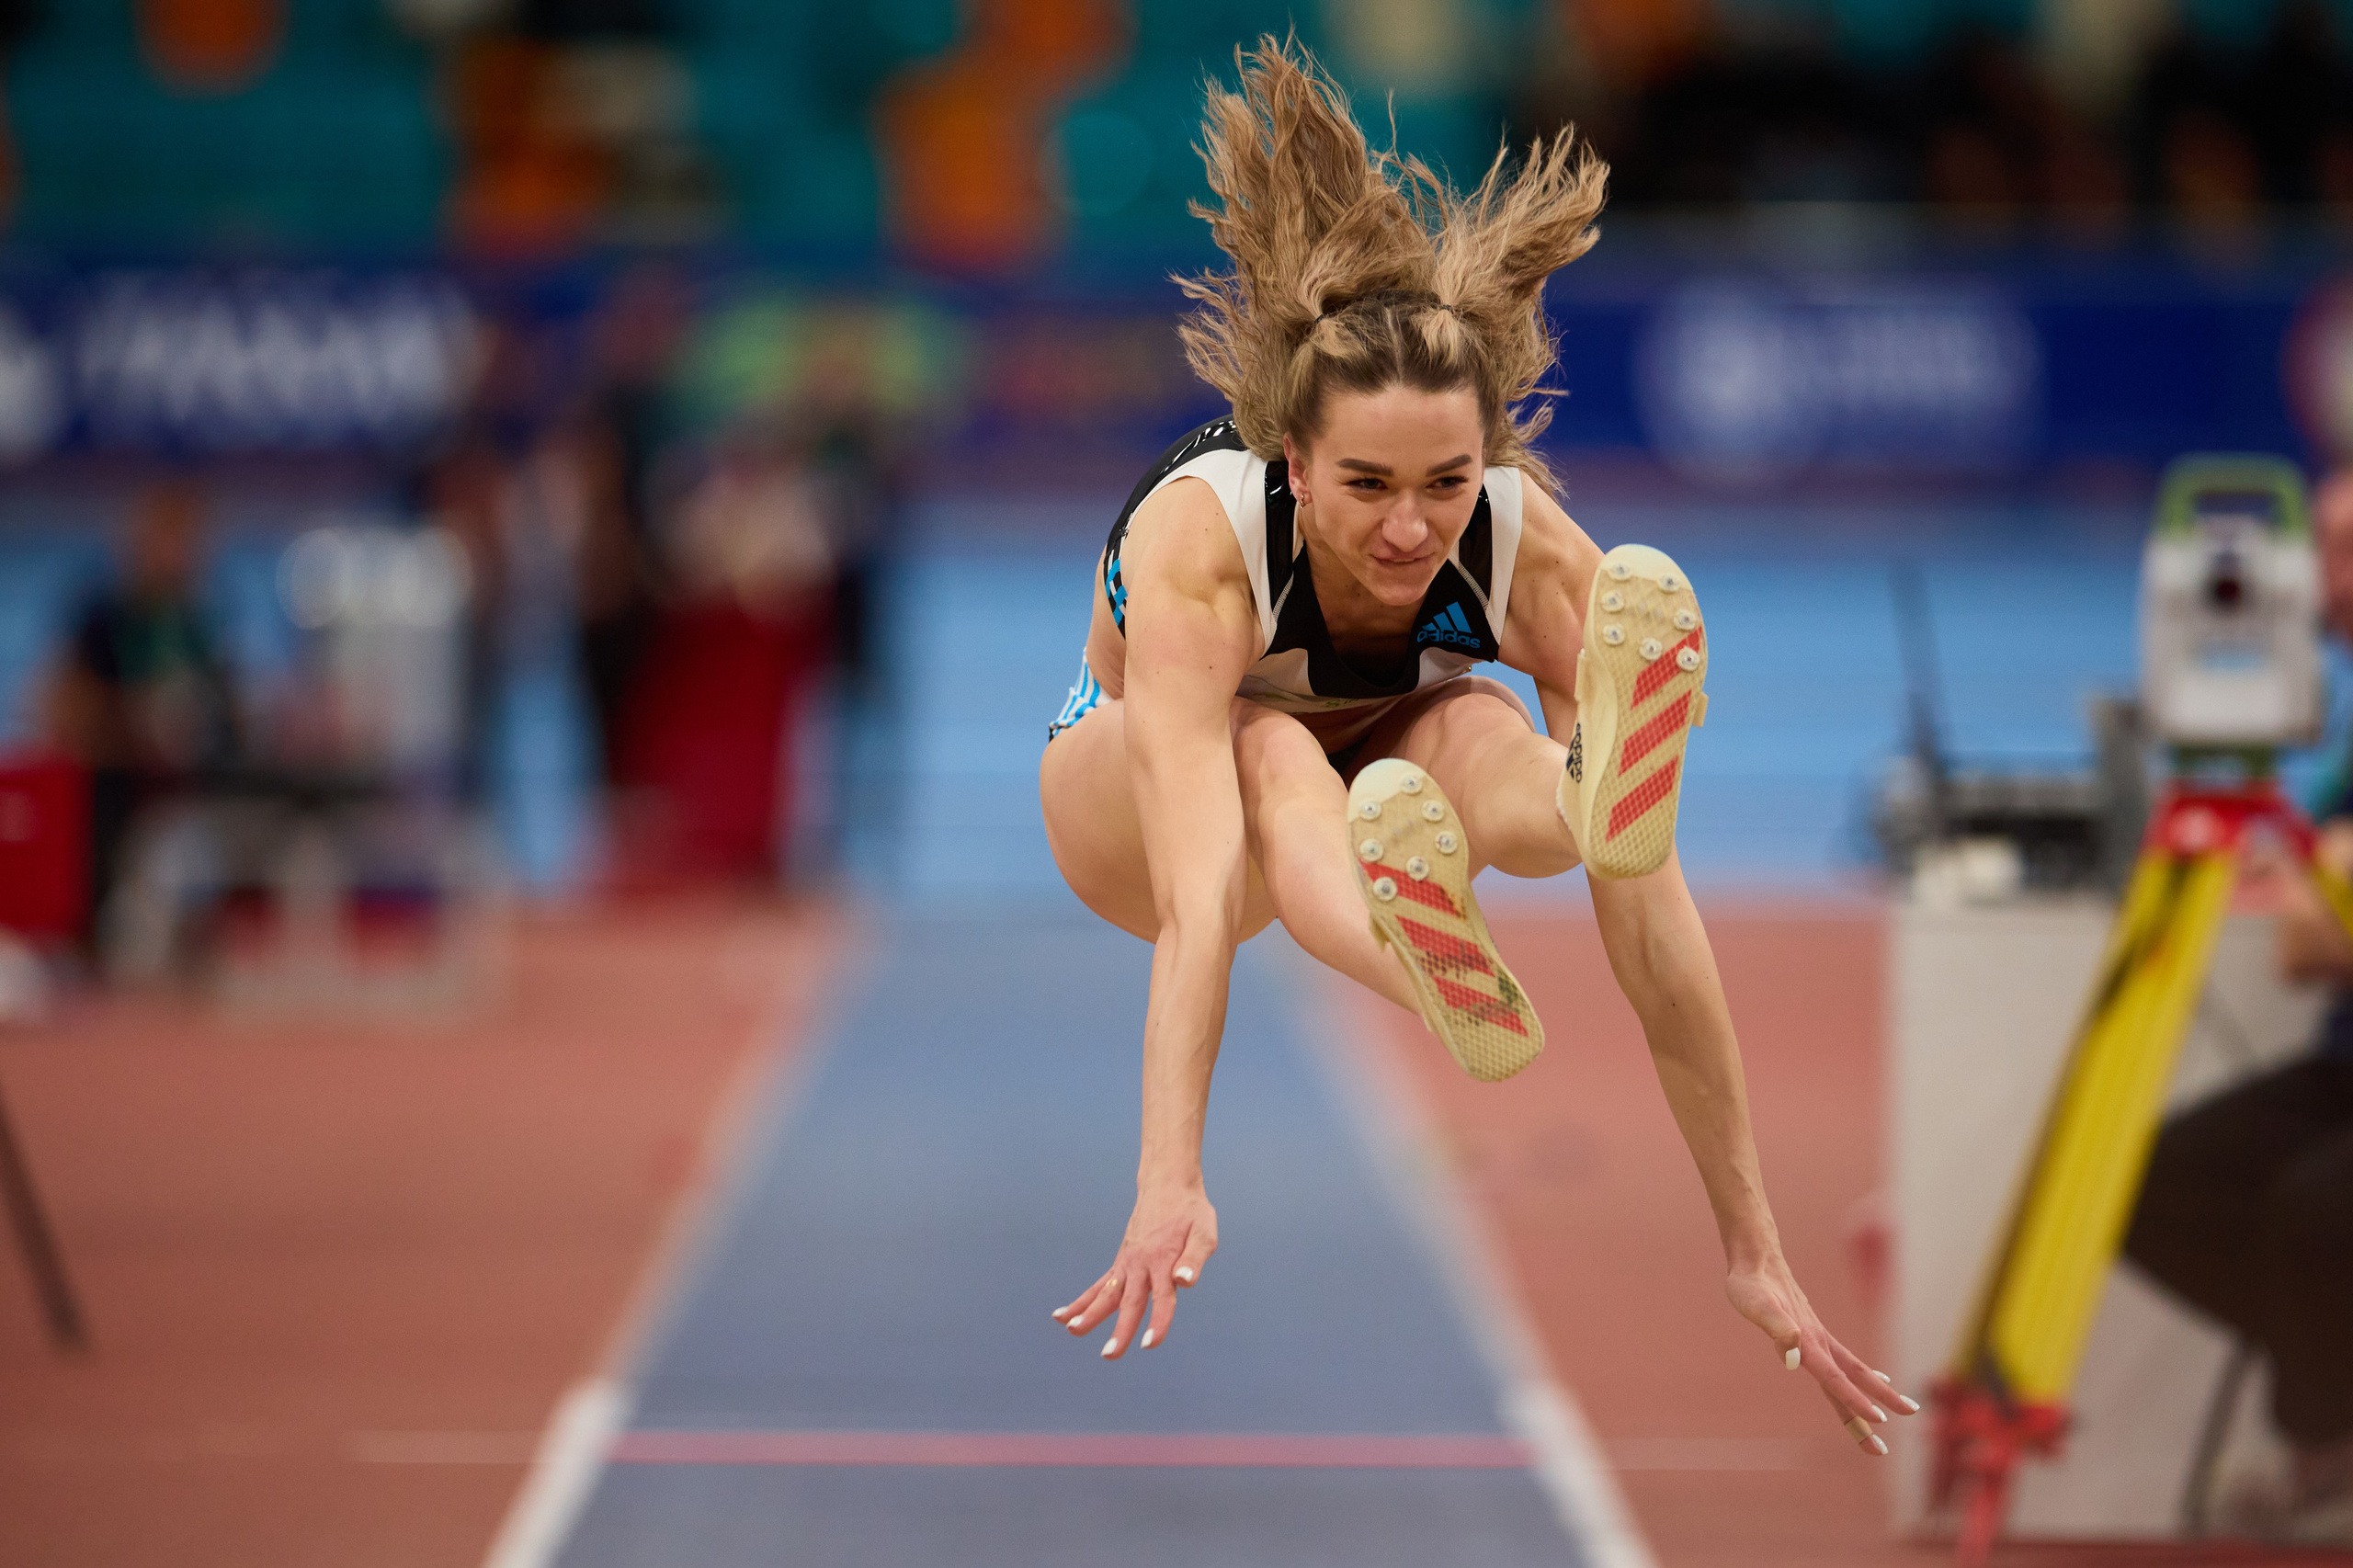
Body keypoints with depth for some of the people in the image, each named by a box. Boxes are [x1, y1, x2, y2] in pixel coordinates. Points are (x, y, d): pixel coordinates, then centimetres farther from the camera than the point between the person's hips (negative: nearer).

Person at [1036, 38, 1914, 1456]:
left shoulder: (1535, 551, -30)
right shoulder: (1201, 535, -36)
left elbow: (1655, 913, -32)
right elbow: (1199, 884, -48)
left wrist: (1753, 1251, -34)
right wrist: (1170, 1191, -60)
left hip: (1382, 775, 2)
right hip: (1133, 800, -2)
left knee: (1480, 735, -35)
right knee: (1271, 749, -40)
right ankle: (1431, 980, -69)